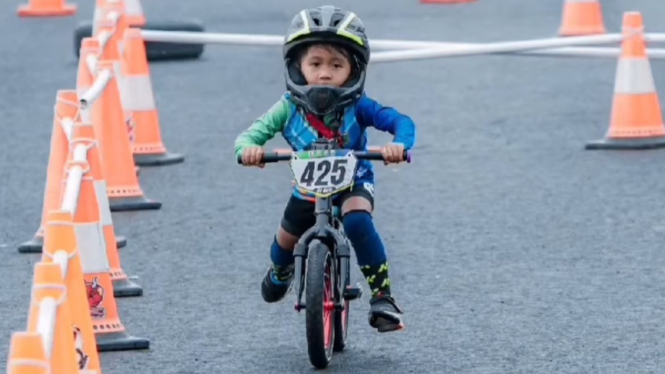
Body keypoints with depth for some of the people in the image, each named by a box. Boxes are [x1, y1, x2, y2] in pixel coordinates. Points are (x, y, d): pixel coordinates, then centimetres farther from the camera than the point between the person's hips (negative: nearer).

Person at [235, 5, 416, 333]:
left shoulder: (357, 107, -25)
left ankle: (382, 297, -23)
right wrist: (248, 149, -48)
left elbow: (401, 122, -32)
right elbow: (251, 134, -23)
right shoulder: (289, 108, -21)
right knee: (287, 240, 16)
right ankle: (281, 272, 58)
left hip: (353, 184, -3)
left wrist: (398, 145, -55)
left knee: (357, 220, -33)